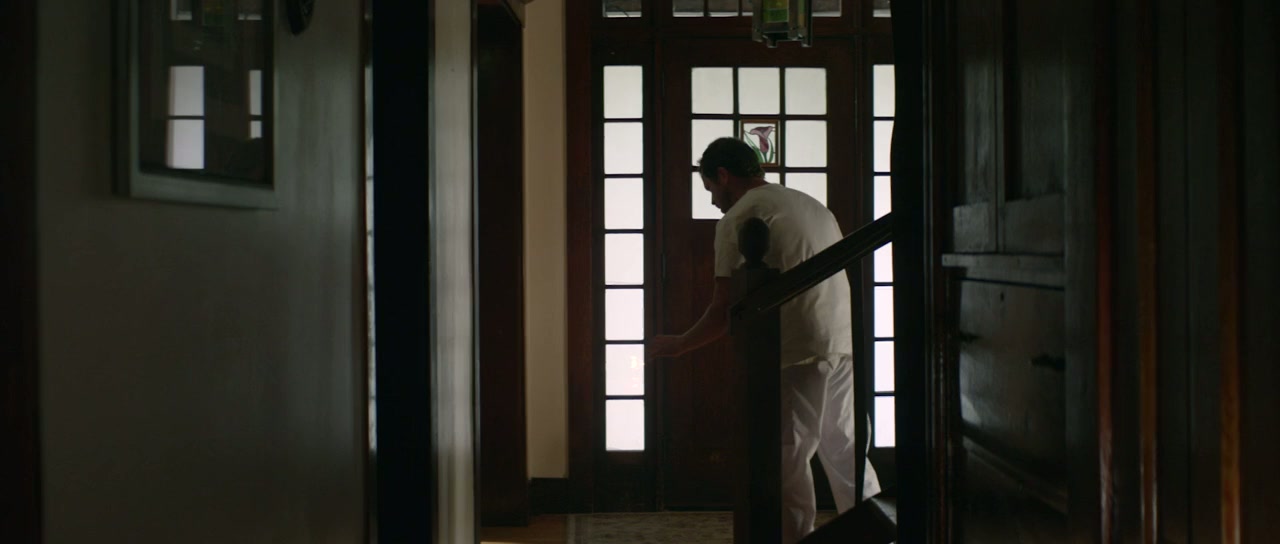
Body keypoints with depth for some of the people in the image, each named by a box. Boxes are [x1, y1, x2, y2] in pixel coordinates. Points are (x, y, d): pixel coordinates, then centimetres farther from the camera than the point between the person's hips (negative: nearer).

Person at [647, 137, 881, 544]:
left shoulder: (739, 217, -3)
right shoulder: (811, 205, 21)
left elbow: (724, 311, -8)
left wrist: (677, 346, 7)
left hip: (797, 356, -8)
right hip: (843, 347, 8)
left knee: (789, 464, -1)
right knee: (846, 454, 16)